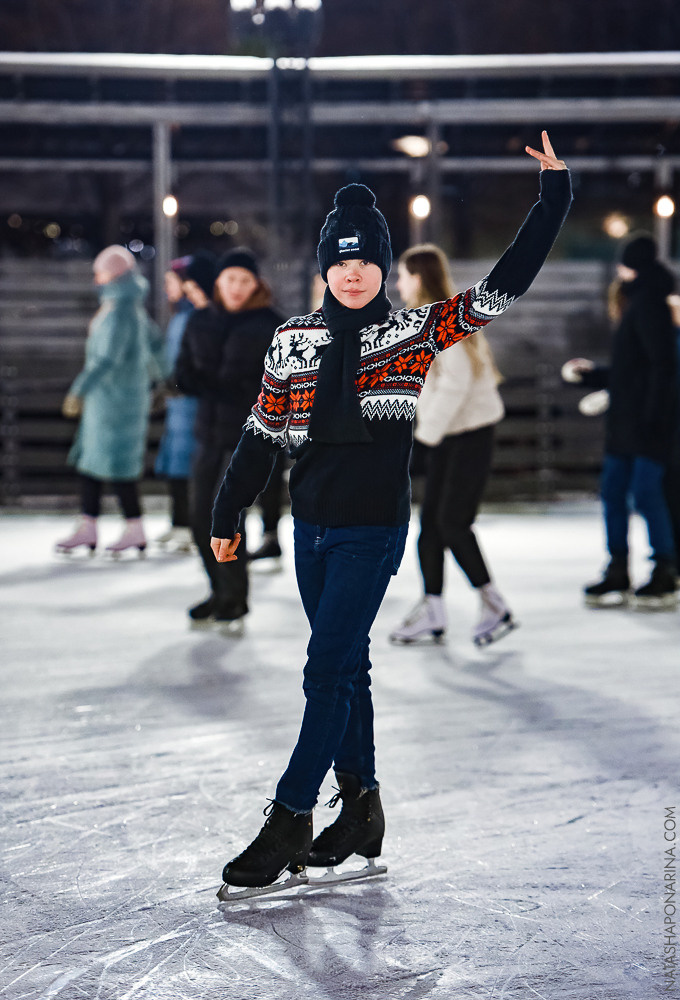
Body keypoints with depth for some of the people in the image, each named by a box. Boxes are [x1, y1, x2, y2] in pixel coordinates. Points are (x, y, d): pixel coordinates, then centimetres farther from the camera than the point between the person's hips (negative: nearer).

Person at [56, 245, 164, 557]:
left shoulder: (120, 313, -19)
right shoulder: (133, 308, 11)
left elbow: (106, 359, -27)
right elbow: (155, 344, 22)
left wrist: (79, 391, -29)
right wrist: (163, 379, 33)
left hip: (117, 399, -10)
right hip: (106, 399, 10)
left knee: (115, 464, -4)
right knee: (89, 460, 11)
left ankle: (135, 530, 4)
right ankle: (87, 528, 14)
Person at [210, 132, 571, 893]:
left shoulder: (414, 333, -2)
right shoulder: (291, 342, 7)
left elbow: (505, 285, -3)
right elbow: (262, 434, 12)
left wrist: (553, 194, -4)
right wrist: (226, 516, 14)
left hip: (373, 531, -4)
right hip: (312, 529, 4)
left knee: (328, 671, -8)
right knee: (346, 667, 12)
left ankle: (288, 822, -3)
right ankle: (360, 809, 22)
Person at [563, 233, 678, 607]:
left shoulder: (649, 303, -11)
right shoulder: (636, 305, 18)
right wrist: (589, 373, 30)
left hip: (649, 424, -10)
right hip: (624, 421, 10)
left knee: (646, 492, -8)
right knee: (613, 492, 9)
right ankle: (617, 574, 15)